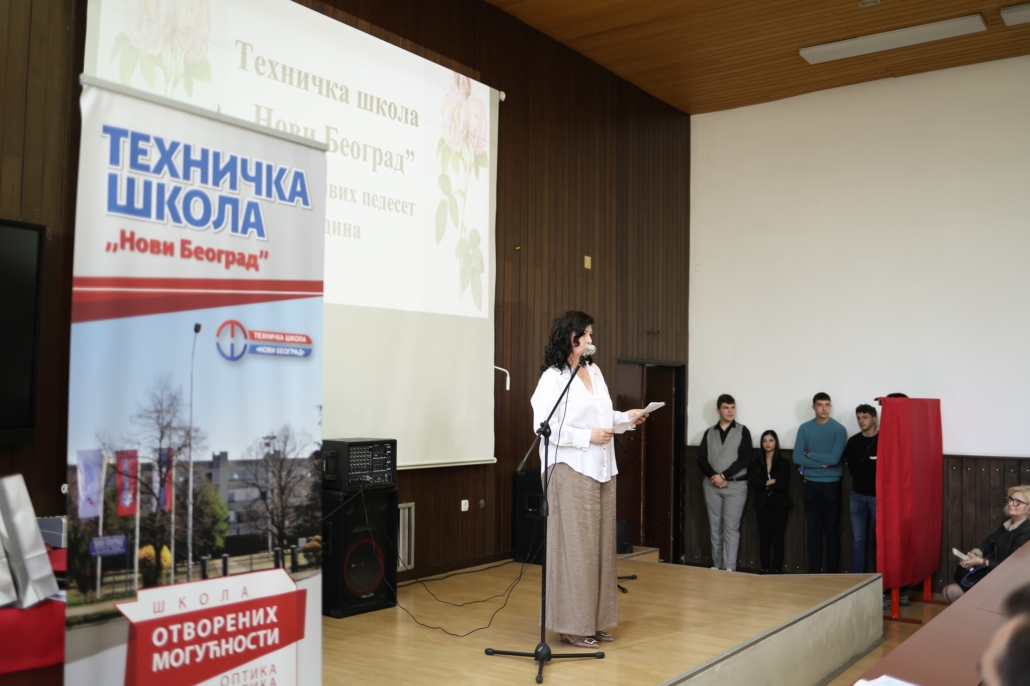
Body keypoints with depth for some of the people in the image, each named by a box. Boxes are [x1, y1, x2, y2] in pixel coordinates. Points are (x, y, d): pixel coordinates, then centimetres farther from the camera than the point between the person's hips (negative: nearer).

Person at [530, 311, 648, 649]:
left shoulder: (594, 371, 15)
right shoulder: (552, 378, -10)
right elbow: (545, 427, -18)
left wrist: (627, 417, 10)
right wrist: (588, 437, -19)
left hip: (602, 469, 8)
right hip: (571, 470, -8)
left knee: (601, 544, 10)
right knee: (575, 546, -5)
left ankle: (594, 619, 19)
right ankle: (572, 624, 4)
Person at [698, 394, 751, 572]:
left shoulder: (743, 431, 2)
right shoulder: (709, 433, 10)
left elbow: (744, 459, -7)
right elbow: (701, 459, 4)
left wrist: (723, 475, -13)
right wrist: (713, 476, -12)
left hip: (736, 485, -3)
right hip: (712, 485, 3)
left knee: (731, 527, -7)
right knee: (715, 527, 7)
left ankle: (730, 568, -7)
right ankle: (716, 566, 15)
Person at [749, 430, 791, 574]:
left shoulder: (784, 463, 1)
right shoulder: (756, 463, 8)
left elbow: (783, 485, -11)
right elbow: (753, 485, -4)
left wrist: (764, 484, -6)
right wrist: (771, 482, -12)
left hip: (779, 504, -2)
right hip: (762, 504, 2)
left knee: (777, 537, -1)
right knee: (764, 537, 1)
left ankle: (777, 570, 3)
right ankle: (765, 570, 6)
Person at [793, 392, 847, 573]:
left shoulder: (838, 429, -5)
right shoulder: (804, 428, 4)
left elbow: (834, 459, -16)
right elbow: (797, 458, -4)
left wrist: (809, 454, -7)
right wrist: (821, 463, -13)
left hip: (831, 484, -3)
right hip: (810, 484, 3)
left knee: (831, 529, 2)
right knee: (813, 529, 8)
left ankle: (831, 572, 9)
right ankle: (813, 571, 15)